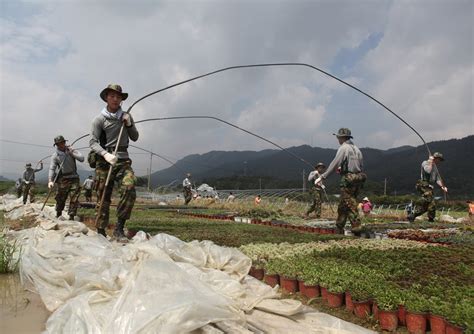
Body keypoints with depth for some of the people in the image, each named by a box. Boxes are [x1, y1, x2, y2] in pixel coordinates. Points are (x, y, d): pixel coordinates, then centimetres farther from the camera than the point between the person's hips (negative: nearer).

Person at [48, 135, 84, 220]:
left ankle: (71, 217, 2)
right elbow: (52, 169, -9)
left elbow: (81, 158, -6)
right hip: (63, 179, -1)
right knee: (61, 199, 3)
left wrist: (71, 153, -12)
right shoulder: (55, 155, -1)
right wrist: (50, 180, -21)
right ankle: (58, 215, 24)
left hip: (74, 178, 1)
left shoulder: (71, 150, 5)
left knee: (74, 199, -4)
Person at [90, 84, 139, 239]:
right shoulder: (100, 118, 1)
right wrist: (106, 154, -21)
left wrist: (129, 124, -2)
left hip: (123, 160, 2)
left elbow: (135, 138, 16)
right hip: (104, 161, -2)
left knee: (129, 189, -21)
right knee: (103, 197, 2)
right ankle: (100, 231, 15)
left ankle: (119, 227, -12)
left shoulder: (126, 116, 13)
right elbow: (93, 142, -4)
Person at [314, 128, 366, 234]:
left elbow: (334, 164, -16)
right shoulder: (356, 148, 16)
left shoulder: (343, 148, -9)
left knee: (350, 205, -3)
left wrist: (322, 177, -15)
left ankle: (356, 226, -5)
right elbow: (361, 165, 19)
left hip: (348, 180, -8)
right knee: (343, 204, 14)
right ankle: (339, 227, 21)